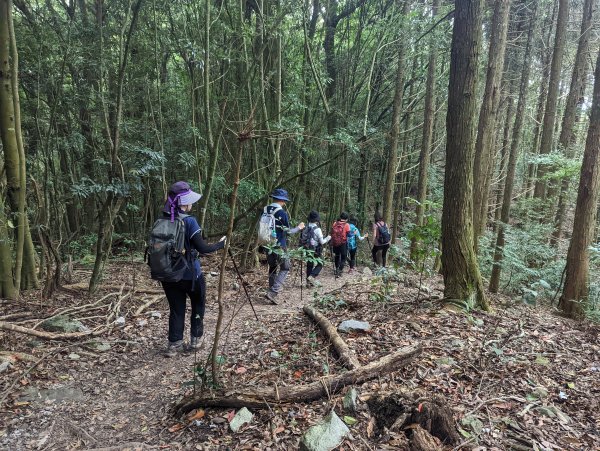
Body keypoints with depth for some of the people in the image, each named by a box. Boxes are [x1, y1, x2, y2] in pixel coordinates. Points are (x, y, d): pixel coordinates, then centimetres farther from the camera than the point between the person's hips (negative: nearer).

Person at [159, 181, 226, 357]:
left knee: (176, 309, 15)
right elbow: (202, 248, -20)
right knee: (198, 305, 19)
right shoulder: (189, 221, -18)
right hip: (190, 275, -4)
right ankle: (195, 339, 26)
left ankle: (174, 344, 16)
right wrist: (221, 244, -7)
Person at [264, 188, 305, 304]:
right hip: (279, 246, -6)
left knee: (272, 267, 19)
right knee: (285, 268, 4)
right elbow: (288, 232, -9)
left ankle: (272, 291, 24)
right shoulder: (282, 213, -15)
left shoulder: (265, 211, 4)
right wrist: (299, 227, 6)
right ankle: (273, 292, -8)